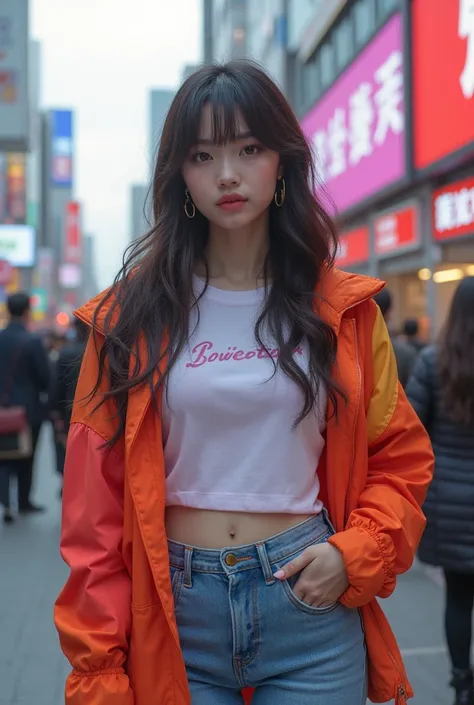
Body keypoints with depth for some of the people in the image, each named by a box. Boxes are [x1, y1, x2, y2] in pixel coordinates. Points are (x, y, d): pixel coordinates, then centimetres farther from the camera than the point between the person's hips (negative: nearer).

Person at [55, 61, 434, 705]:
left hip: (312, 609, 1)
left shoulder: (342, 310, 2)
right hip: (172, 615, 0)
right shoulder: (135, 313, -1)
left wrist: (354, 554, -8)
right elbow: (96, 495, -3)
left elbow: (402, 457, 9)